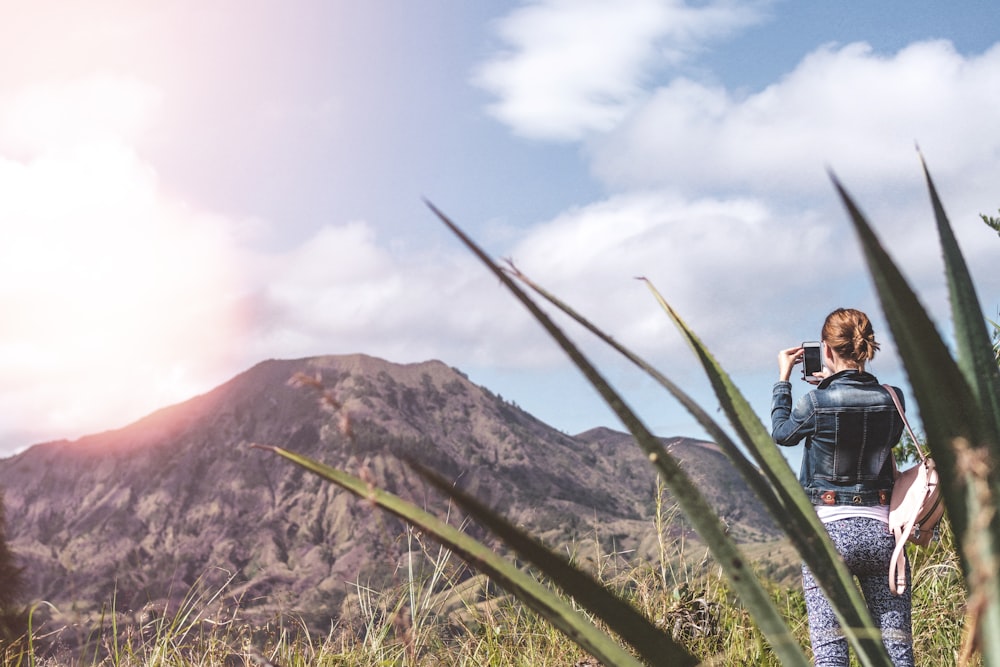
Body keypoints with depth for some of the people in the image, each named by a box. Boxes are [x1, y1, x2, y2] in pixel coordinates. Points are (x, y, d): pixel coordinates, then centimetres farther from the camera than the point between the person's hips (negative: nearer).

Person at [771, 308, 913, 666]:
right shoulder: (892, 399, -1)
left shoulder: (816, 402, -10)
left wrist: (783, 379, 22)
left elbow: (782, 432, 10)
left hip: (829, 531, -3)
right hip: (881, 531, 3)